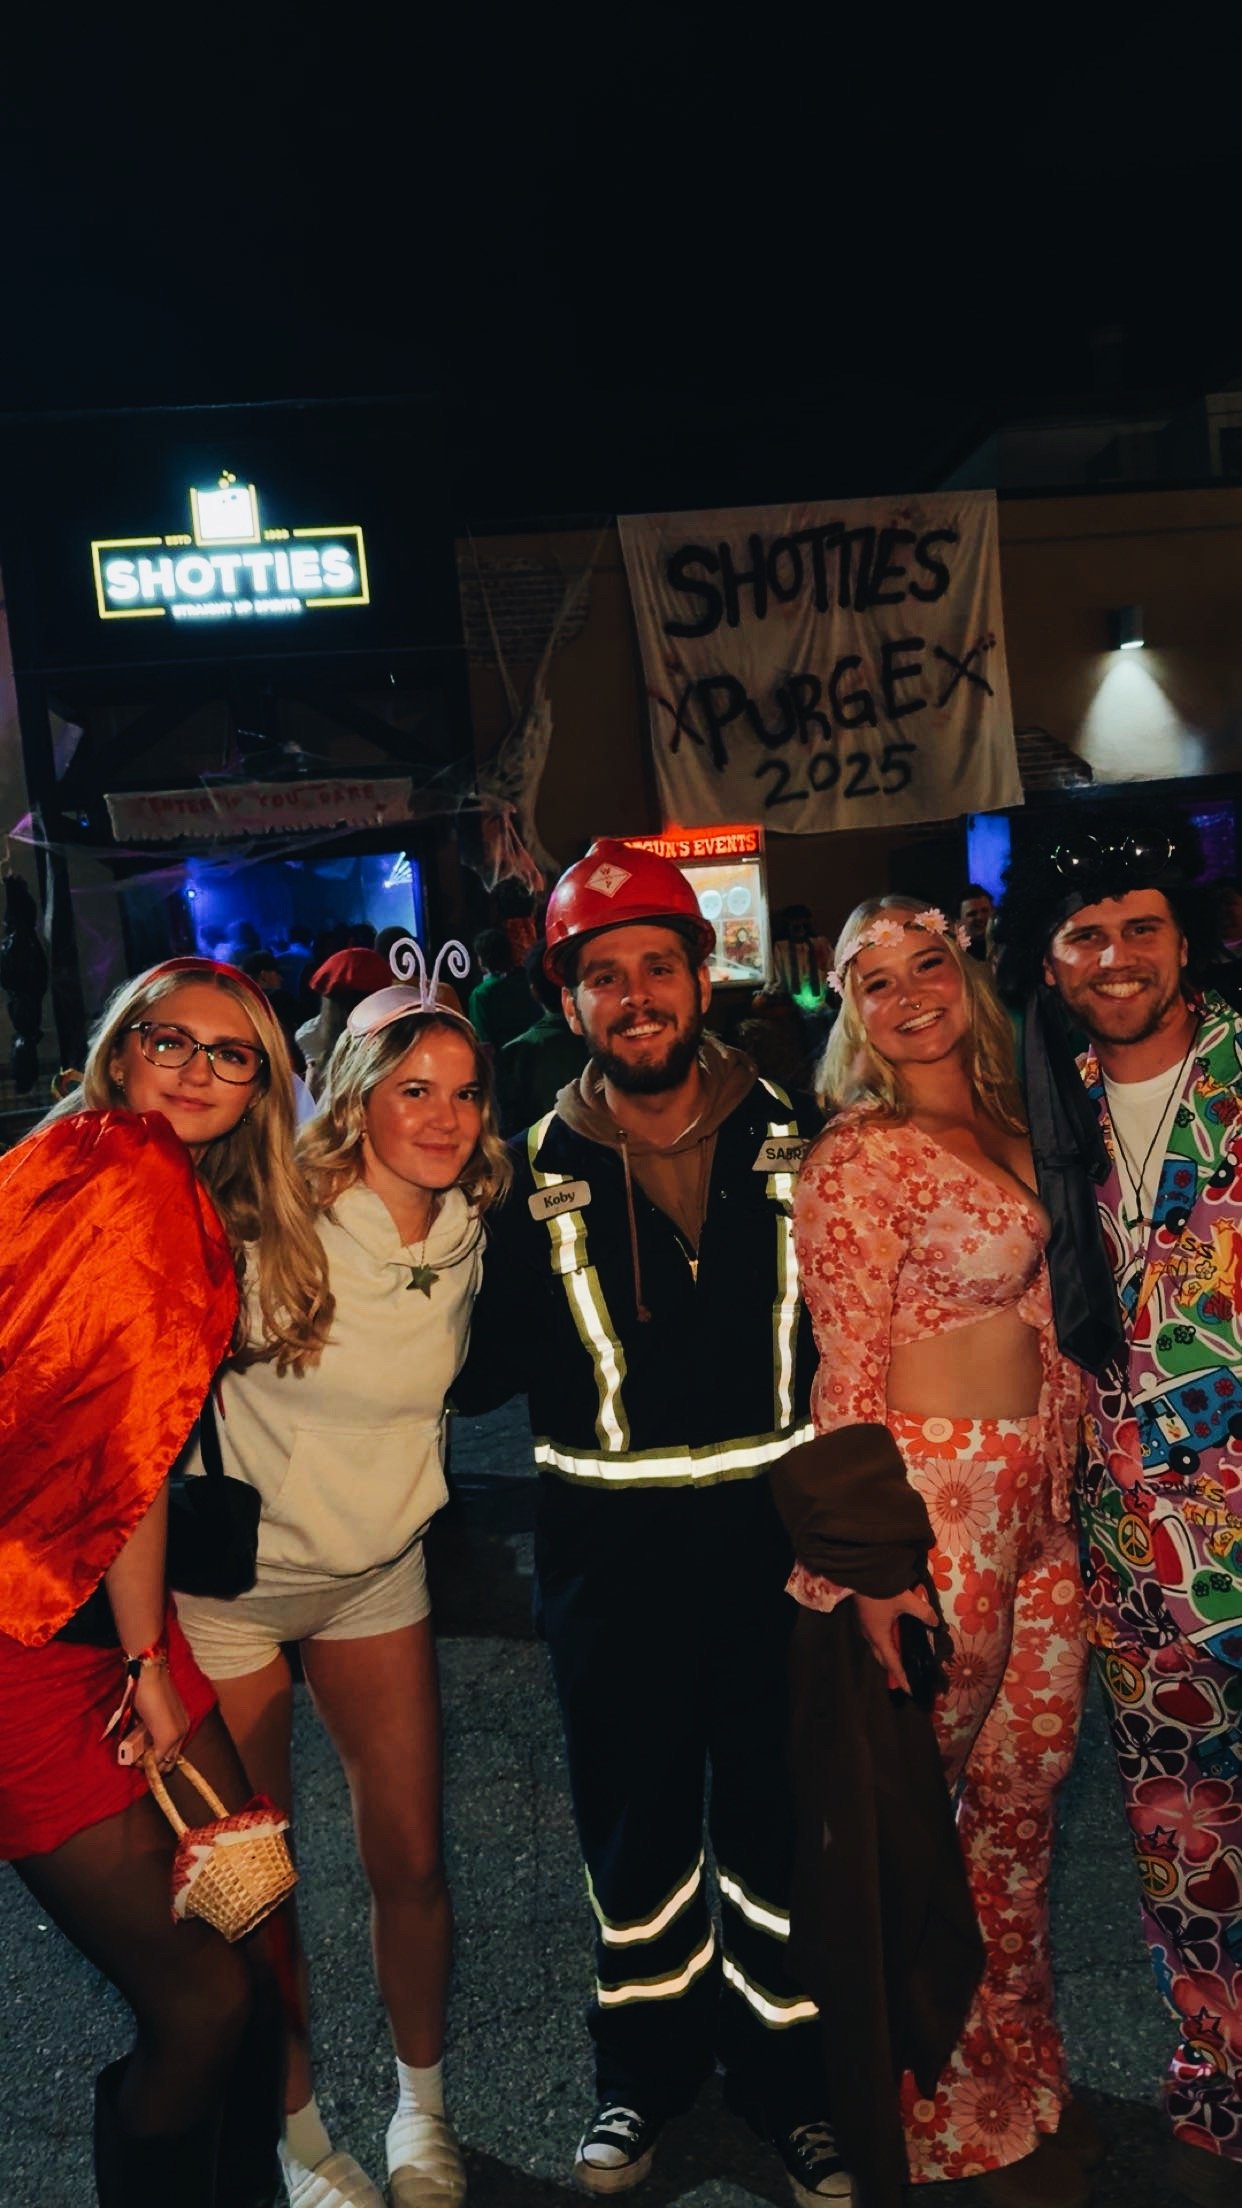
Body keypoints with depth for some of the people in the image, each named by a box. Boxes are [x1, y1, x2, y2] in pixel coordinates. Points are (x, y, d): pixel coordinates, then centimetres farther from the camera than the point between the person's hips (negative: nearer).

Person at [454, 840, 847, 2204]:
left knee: (778, 1810, 14)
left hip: (771, 1527, 1)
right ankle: (645, 2070, 40)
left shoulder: (788, 1143, 0)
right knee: (633, 1821, 16)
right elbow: (485, 1370, 2)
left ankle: (787, 2078, 37)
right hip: (611, 1547, 0)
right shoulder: (538, 1174, -2)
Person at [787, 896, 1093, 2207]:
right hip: (934, 1496, -7)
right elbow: (846, 1375, -14)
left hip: (1044, 1495, 7)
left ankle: (1025, 2076, 39)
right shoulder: (857, 1161, -13)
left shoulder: (1008, 1130, 9)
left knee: (1028, 1786, 17)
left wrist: (1076, 1480, 14)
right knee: (917, 1805, 8)